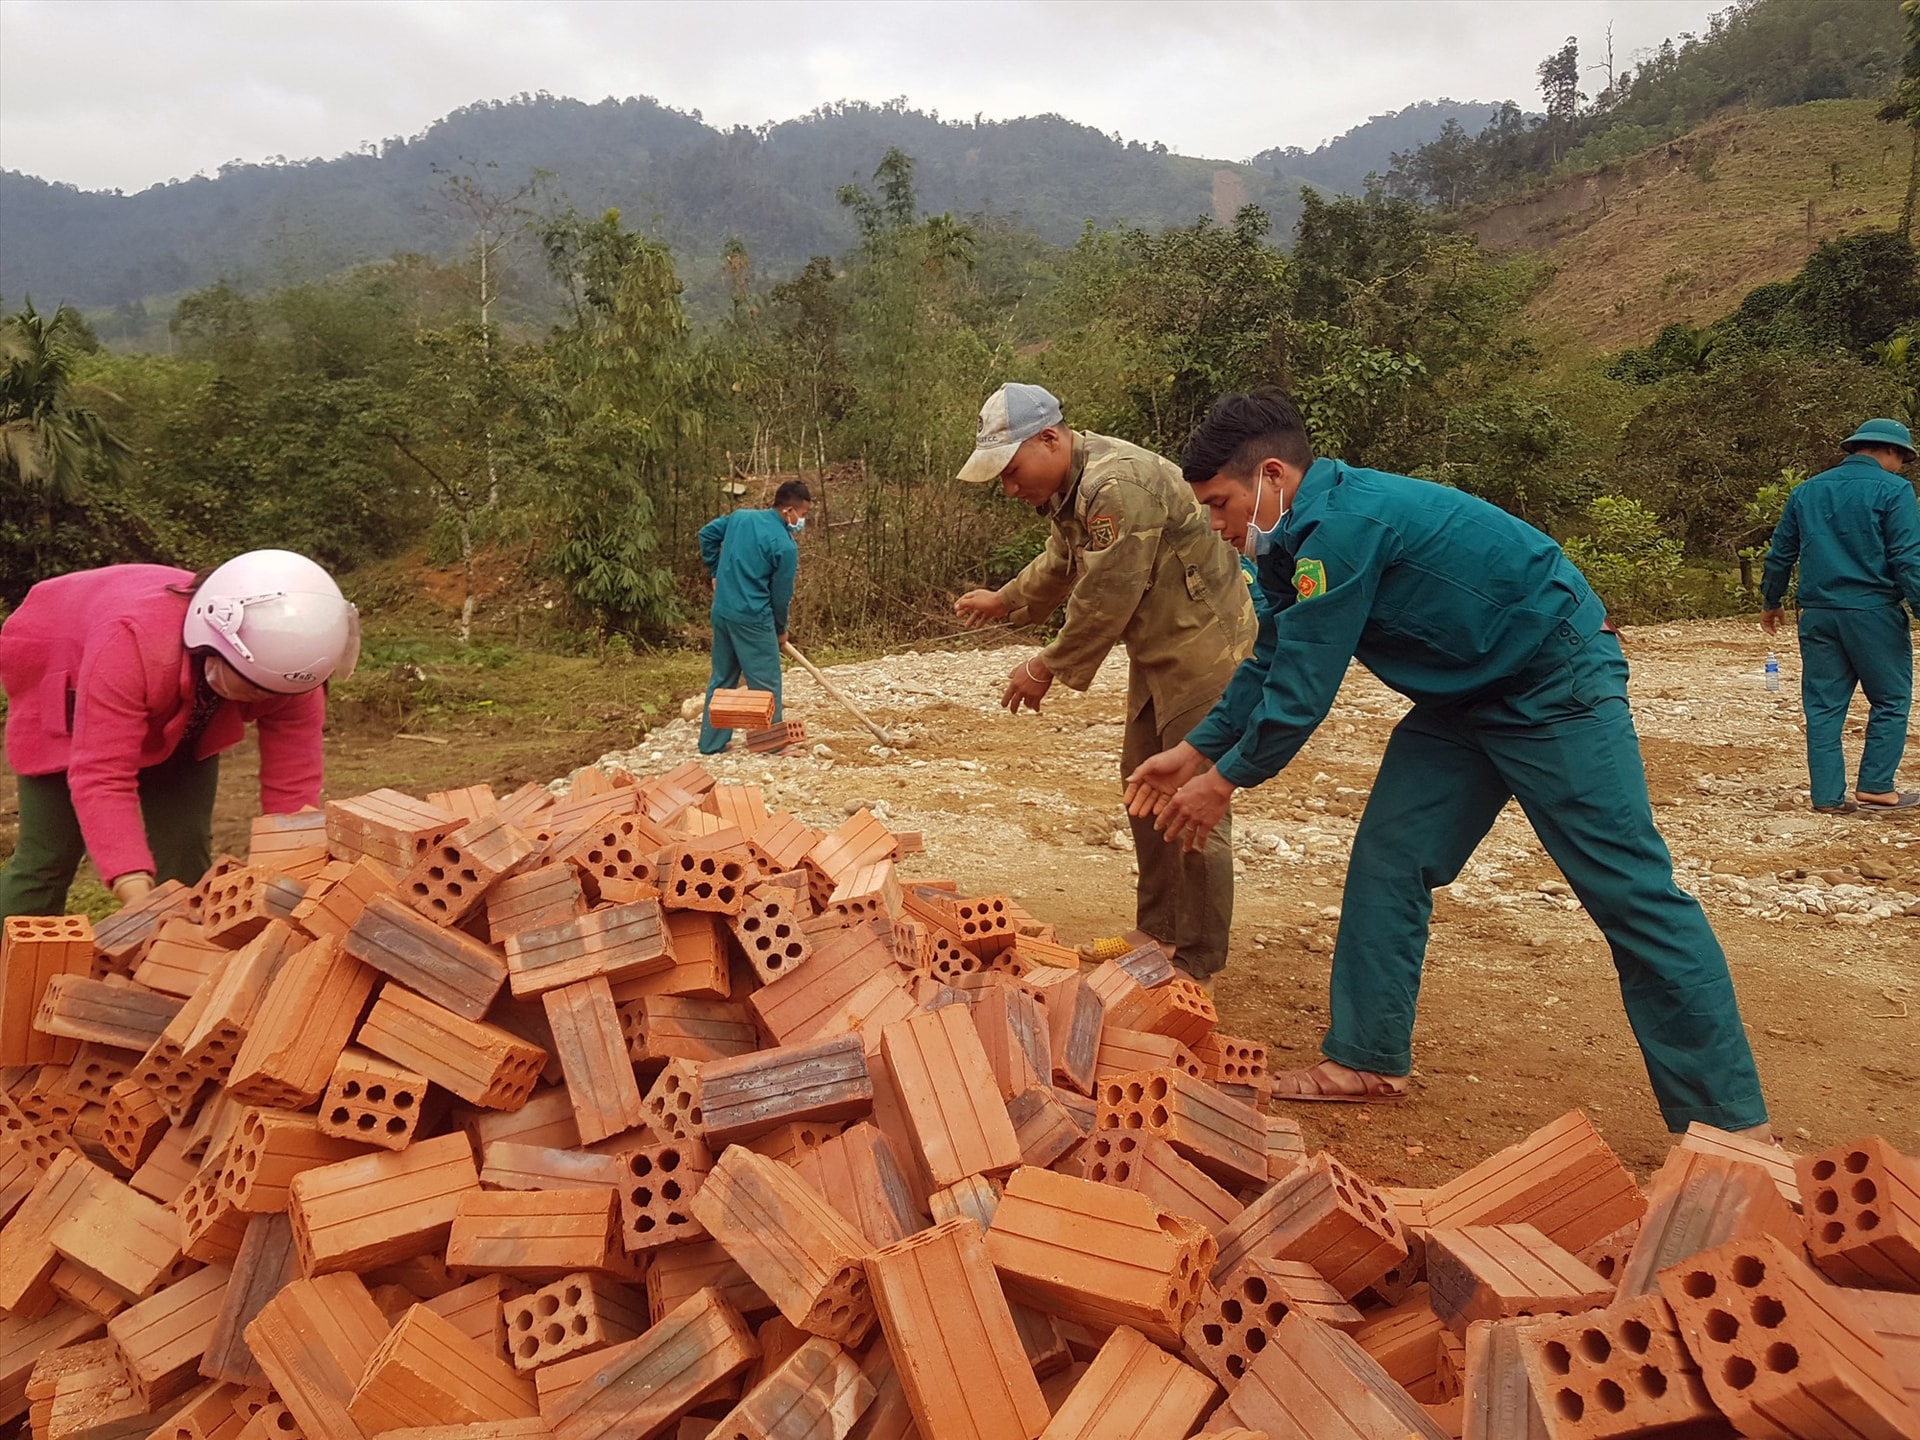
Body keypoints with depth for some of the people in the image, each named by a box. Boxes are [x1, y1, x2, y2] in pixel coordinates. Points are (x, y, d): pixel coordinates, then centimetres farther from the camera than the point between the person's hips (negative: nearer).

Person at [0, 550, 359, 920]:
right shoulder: (131, 640, -48)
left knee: (185, 853, -5)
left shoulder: (286, 669, -34)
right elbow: (101, 777, -49)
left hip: (180, 717, 4)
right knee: (48, 859, -6)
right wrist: (139, 897, -57)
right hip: (68, 698, -3)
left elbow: (293, 787, -31)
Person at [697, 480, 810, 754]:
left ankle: (712, 742, 22)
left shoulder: (740, 516, 4)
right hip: (753, 618, -7)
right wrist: (781, 629, 9)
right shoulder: (785, 545, -14)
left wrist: (716, 573, 25)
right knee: (766, 682, 5)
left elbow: (707, 534, 17)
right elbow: (780, 595, -7)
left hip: (722, 611, 7)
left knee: (722, 678, 17)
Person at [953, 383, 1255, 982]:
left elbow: (1105, 598, -27)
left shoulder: (1118, 484, -27)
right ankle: (1156, 933, 29)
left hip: (1203, 645, -11)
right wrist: (1003, 600, 30)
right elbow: (1060, 563, 26)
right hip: (1156, 651, 11)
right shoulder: (1069, 486, 6)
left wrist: (1046, 668, -16)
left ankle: (1197, 959, 6)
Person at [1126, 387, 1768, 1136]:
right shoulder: (1300, 542, 4)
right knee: (1386, 862, 5)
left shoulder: (1341, 526, -27)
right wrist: (1194, 751, 11)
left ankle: (1729, 1121, -1)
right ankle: (1366, 1060, 14)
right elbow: (1270, 665, 15)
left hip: (1556, 685, -10)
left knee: (1631, 891, -8)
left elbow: (1302, 689, -23)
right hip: (1466, 695, 10)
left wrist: (1225, 779, -10)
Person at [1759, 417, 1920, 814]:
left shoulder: (1806, 491, 13)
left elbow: (1780, 554, 18)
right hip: (1873, 612, -5)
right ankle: (1875, 787, 7)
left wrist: (1771, 603, 28)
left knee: (1823, 706, 7)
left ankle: (1827, 796, 7)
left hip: (1817, 614, 5)